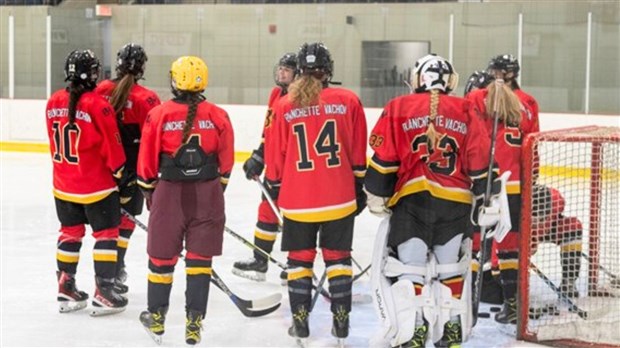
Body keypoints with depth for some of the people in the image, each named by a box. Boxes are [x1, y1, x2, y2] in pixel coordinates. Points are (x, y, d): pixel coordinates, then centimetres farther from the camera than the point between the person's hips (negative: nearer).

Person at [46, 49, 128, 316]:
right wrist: (118, 171, 2)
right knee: (106, 234, 4)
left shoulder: (53, 102, 1)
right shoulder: (97, 105, -18)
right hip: (96, 184, -6)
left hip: (63, 185, 6)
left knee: (70, 232, 17)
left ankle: (66, 289, 22)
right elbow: (111, 146, -13)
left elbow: (55, 143, 12)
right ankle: (103, 293, 3)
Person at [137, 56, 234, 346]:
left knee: (162, 256, 13)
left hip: (169, 193, -1)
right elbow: (226, 162, 5)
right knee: (200, 259, 8)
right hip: (208, 196, 1)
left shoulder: (158, 115, -8)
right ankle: (194, 322, 10)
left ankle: (156, 318, 25)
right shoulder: (218, 117, -4)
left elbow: (147, 163, 0)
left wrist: (149, 191, 15)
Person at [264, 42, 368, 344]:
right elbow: (358, 153, 2)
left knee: (299, 258, 11)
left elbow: (275, 156, 3)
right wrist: (359, 188, 11)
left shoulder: (284, 107, -3)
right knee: (337, 257, 11)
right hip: (339, 198, 0)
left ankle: (300, 322, 12)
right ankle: (341, 320, 13)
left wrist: (274, 188, 16)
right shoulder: (348, 101, -2)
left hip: (297, 199, 0)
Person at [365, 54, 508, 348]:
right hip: (456, 202, 2)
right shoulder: (465, 112, 8)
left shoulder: (398, 108, 4)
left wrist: (377, 199, 8)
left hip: (411, 200, -2)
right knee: (450, 268, 16)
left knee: (408, 268, 1)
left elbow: (383, 159, 0)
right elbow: (482, 164, 4)